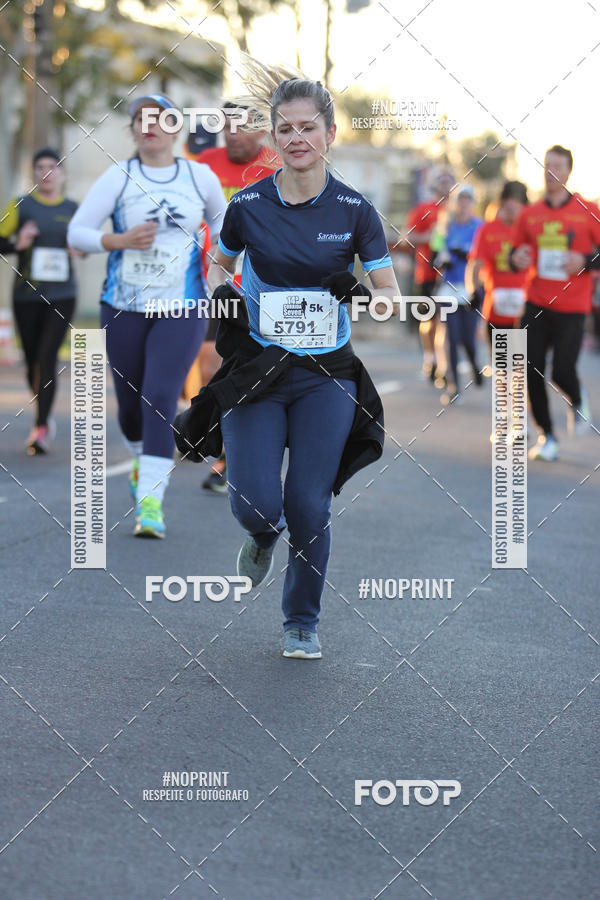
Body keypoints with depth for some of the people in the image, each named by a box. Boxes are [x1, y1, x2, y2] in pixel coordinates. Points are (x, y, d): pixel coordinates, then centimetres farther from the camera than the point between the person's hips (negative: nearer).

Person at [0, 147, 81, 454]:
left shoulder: (73, 209, 7)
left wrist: (80, 248, -2)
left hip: (62, 296, -1)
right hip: (26, 296, 1)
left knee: (47, 358, -13)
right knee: (32, 361, 7)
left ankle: (41, 428, -16)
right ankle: (44, 419, 28)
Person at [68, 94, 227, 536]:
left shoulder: (200, 176, 3)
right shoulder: (117, 177, -1)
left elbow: (220, 217, 24)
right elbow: (77, 231, -3)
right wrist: (121, 241, -18)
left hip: (182, 309, -1)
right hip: (124, 308, 1)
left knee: (160, 399, -16)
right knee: (130, 401, 11)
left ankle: (150, 502, -17)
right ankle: (143, 460, 45)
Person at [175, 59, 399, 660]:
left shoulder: (354, 211, -5)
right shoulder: (247, 205, -3)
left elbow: (392, 297, 0)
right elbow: (219, 264, 16)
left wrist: (361, 293, -21)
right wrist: (219, 295, -5)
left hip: (328, 374, 0)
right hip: (256, 366, 0)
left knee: (309, 508, -1)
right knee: (256, 505, -10)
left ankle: (303, 622, 22)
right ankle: (263, 536, 30)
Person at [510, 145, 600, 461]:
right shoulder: (530, 214, 7)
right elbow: (516, 253, 16)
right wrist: (517, 259, -7)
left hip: (572, 308, -3)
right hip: (536, 304, 3)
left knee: (562, 372, -10)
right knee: (532, 372, -2)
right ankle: (547, 436, 14)